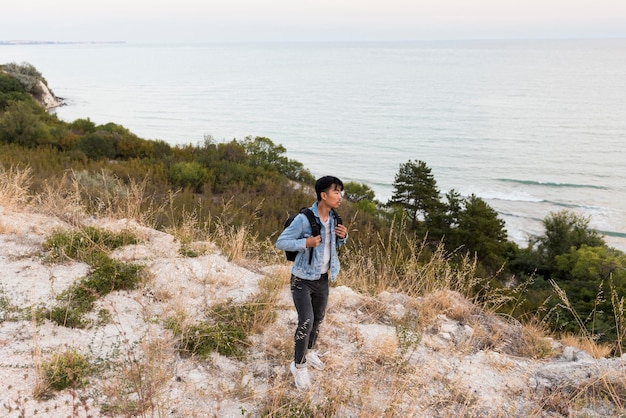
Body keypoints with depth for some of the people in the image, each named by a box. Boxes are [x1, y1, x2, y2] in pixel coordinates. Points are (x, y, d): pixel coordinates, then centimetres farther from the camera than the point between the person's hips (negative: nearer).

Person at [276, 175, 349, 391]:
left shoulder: (333, 219, -1)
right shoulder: (304, 219, -22)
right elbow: (281, 242, -17)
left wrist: (343, 236, -7)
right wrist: (306, 243, -29)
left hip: (323, 279, 7)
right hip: (303, 279, -7)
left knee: (318, 320, 19)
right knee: (306, 322, -12)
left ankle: (309, 351, 45)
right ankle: (299, 365, 8)